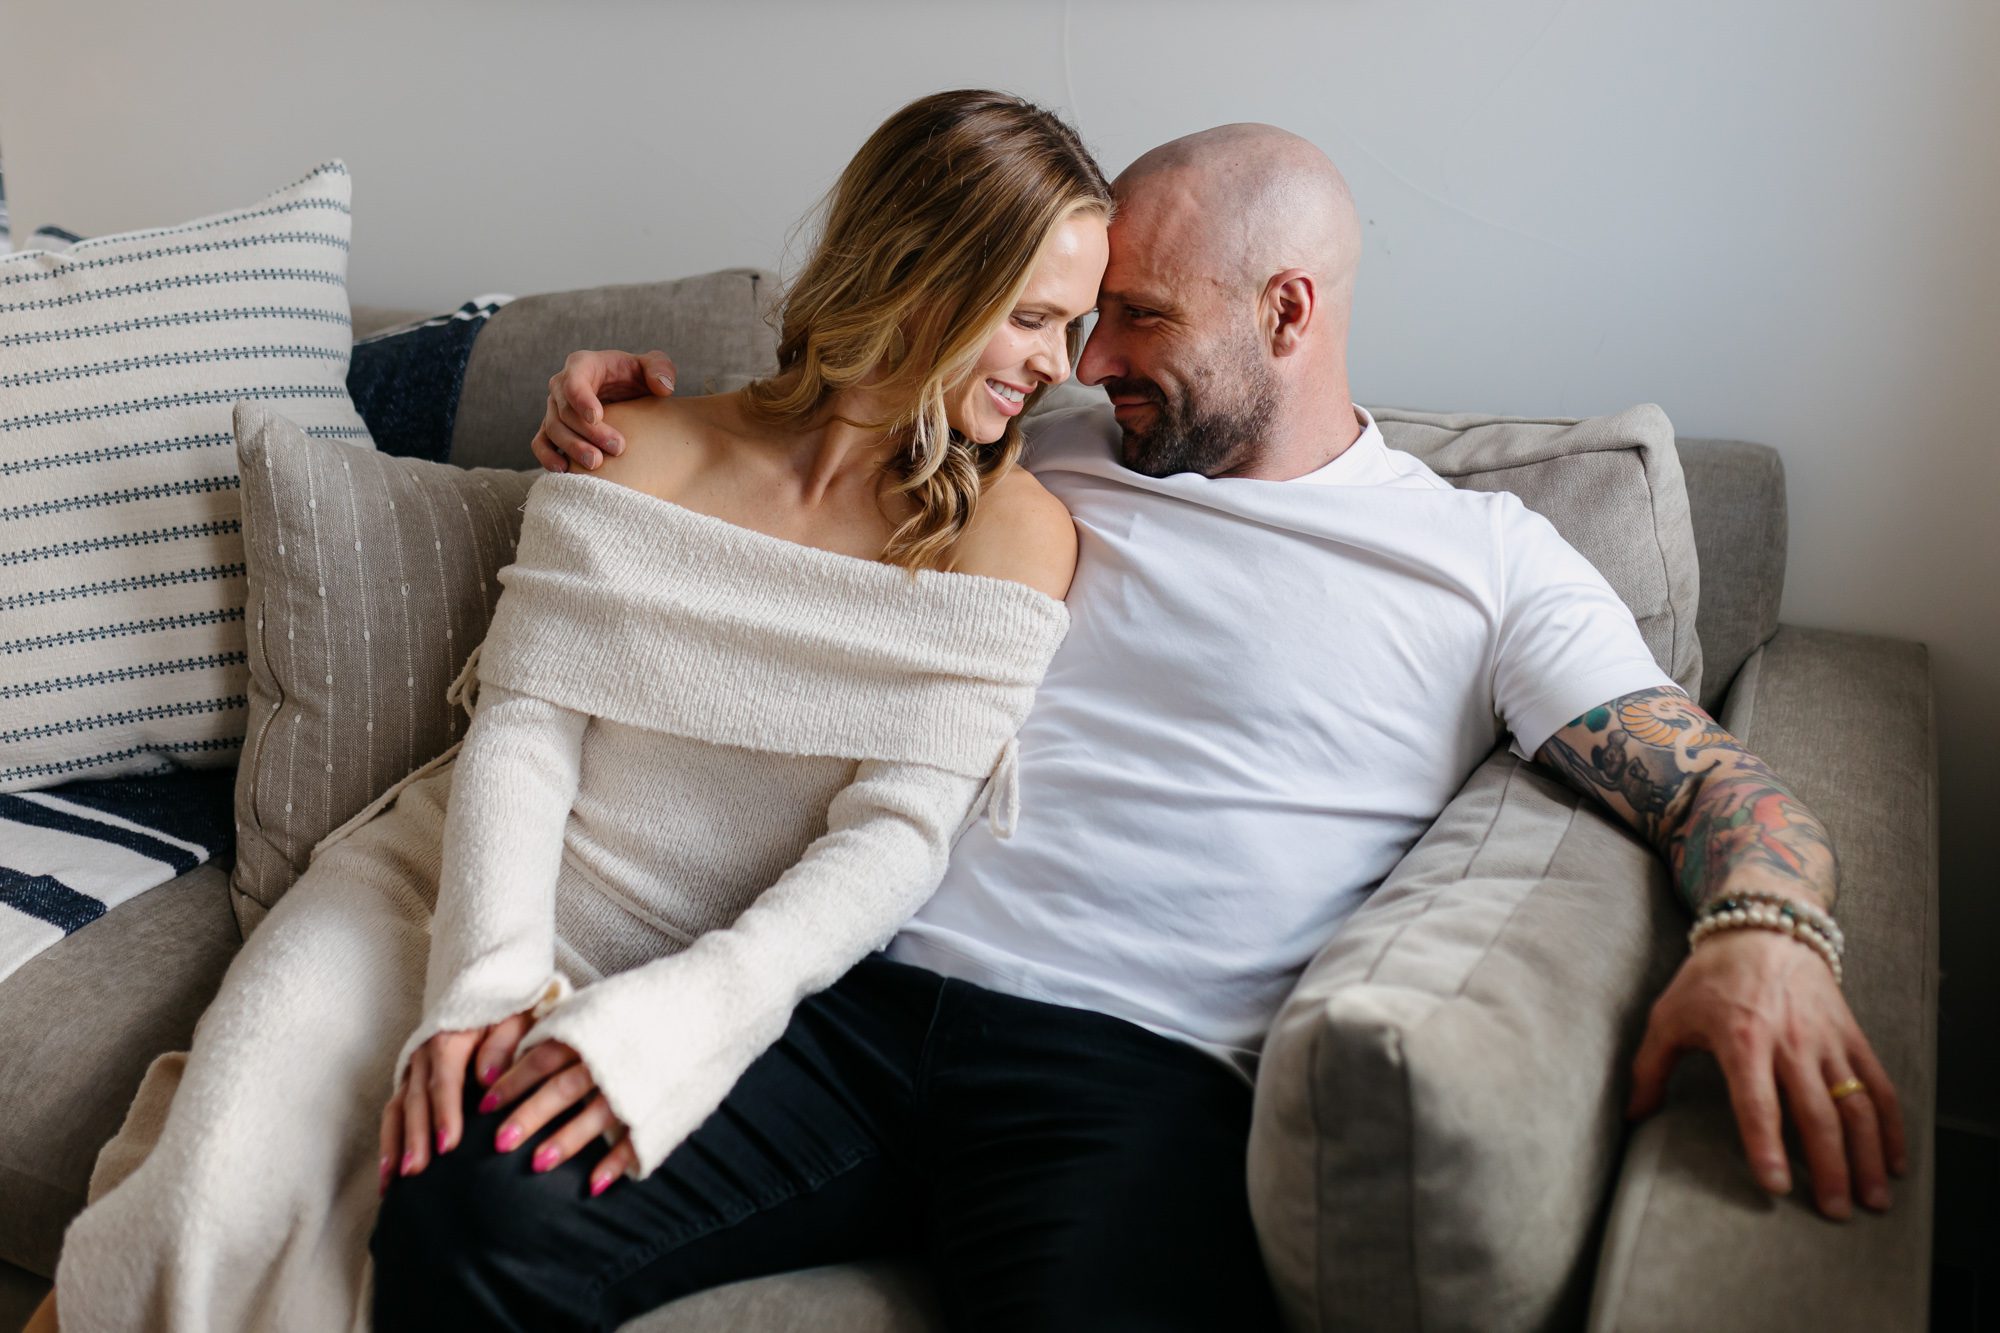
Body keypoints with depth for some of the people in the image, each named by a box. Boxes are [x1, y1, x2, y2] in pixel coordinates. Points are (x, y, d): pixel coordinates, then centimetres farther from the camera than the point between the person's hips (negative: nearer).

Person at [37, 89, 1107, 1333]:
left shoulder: (1010, 533, -5)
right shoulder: (638, 452, 0)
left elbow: (898, 836, -14)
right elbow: (520, 727, -5)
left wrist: (665, 1021, -28)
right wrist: (489, 980, -23)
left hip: (714, 966, -1)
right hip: (462, 891, 1)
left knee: (478, 1206, -28)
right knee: (220, 1220, -20)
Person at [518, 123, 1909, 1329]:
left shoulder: (1487, 561, 10)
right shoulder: (1042, 456, 20)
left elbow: (1711, 782, 5)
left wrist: (1768, 935, -18)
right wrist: (633, 413, 13)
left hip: (1134, 1071, -3)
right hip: (855, 999, 4)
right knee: (482, 1215, -21)